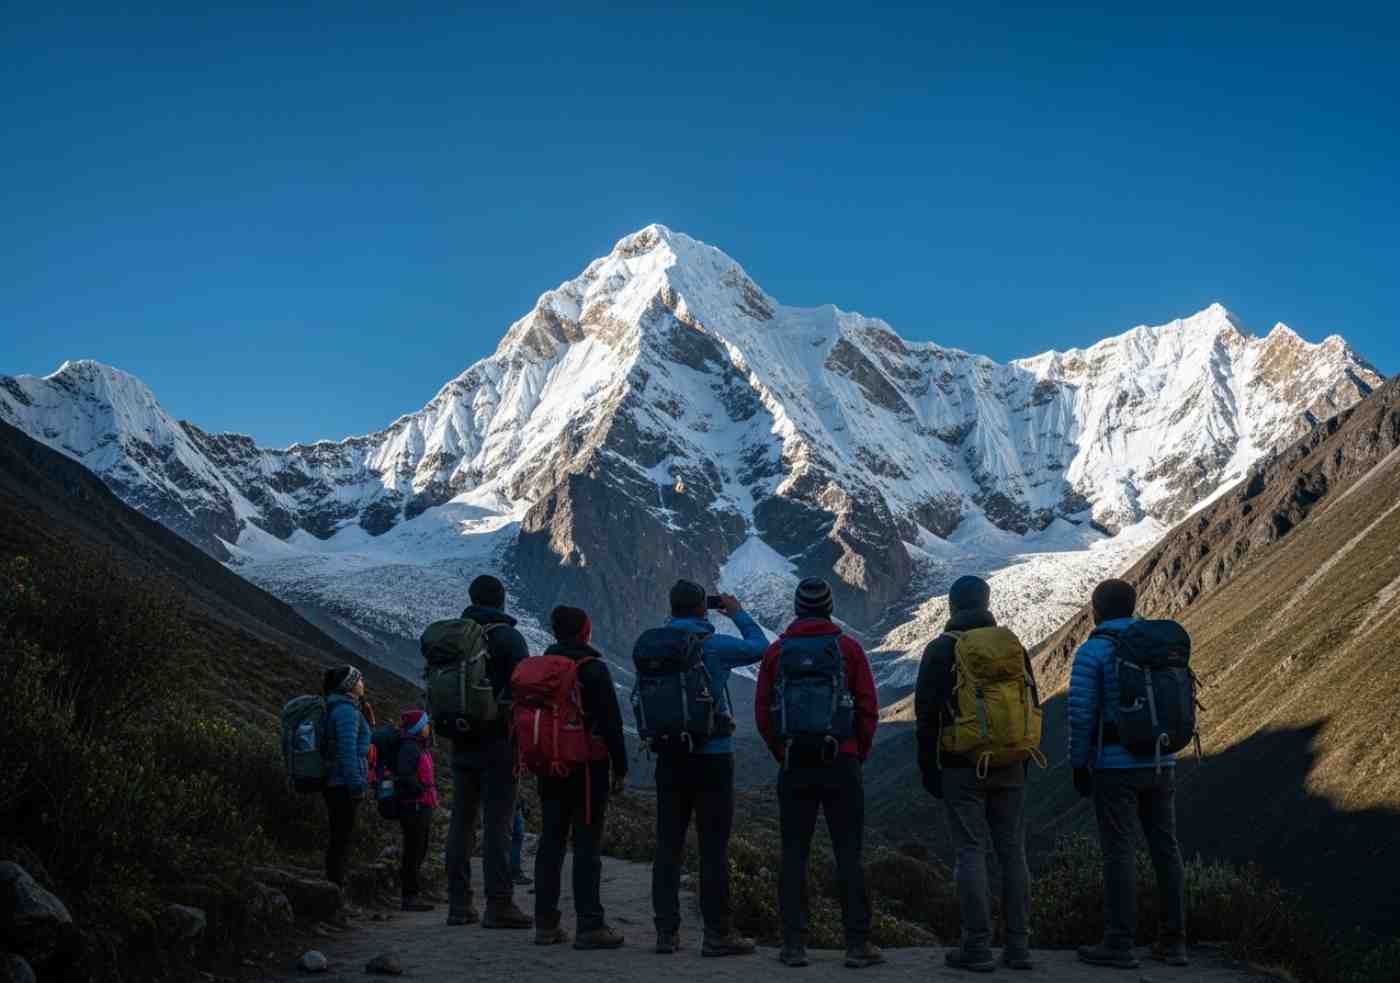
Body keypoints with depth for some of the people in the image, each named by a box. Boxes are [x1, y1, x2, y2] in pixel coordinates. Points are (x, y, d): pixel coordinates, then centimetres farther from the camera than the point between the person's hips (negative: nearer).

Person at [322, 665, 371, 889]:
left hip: (334, 784, 10)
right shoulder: (346, 710, -13)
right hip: (345, 784, -10)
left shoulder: (335, 708, 17)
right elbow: (347, 749, -20)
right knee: (342, 837, -7)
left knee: (338, 837, 12)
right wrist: (357, 784, -21)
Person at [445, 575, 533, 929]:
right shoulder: (508, 637, -7)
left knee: (462, 820, 11)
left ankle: (459, 903, 15)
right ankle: (499, 904, -6)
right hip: (498, 742, -6)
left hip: (461, 743, 6)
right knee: (497, 822, -5)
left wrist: (450, 732, 17)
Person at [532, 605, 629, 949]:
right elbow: (610, 722, -12)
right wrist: (620, 768, -5)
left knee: (550, 842, 10)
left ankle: (546, 923, 14)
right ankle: (590, 926, -4)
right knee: (587, 846, -4)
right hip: (587, 768, -6)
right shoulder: (593, 668, -11)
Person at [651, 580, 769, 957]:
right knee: (714, 847, 1)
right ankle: (717, 933, 4)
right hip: (712, 756, -4)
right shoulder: (715, 646, -10)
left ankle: (666, 931, 12)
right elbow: (760, 647, 7)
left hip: (669, 757, 4)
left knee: (668, 845, 9)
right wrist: (738, 613, 20)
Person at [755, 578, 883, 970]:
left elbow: (762, 712, 3)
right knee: (849, 854, 2)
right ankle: (858, 944, 3)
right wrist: (859, 753, 10)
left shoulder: (776, 651, 3)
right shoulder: (849, 648, -1)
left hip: (794, 764, 1)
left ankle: (794, 945, 6)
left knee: (794, 854, 6)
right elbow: (869, 708, -1)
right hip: (842, 762, -1)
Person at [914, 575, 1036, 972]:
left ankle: (978, 947, -3)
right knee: (1012, 850, 7)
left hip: (962, 769, -4)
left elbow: (926, 714, -4)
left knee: (970, 853, -2)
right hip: (1009, 770, 4)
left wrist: (929, 768, 2)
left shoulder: (940, 649, -3)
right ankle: (1018, 946, 9)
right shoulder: (1012, 645, 8)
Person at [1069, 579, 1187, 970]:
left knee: (1119, 852, -2)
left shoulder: (1090, 651, -8)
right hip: (1159, 763, 5)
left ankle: (1119, 945, 0)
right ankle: (1172, 941, 12)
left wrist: (1078, 765, -4)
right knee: (1164, 849, 10)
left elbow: (1080, 713, -13)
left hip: (1115, 764, -5)